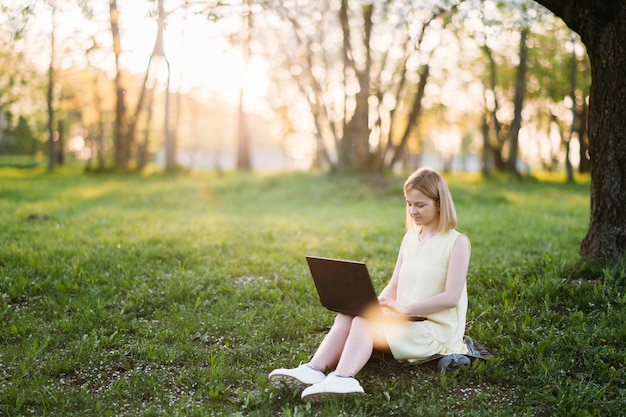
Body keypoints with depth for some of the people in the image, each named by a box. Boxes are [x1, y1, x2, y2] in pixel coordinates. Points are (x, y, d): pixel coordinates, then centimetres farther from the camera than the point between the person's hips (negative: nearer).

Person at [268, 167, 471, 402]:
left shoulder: (456, 242, -7)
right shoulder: (410, 238, 14)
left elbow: (451, 297, -15)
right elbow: (393, 286, 12)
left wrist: (405, 308, -22)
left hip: (436, 331, -6)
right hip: (405, 324, 6)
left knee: (365, 322, -30)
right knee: (347, 316, -20)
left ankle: (342, 379, -50)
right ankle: (314, 370, -38)